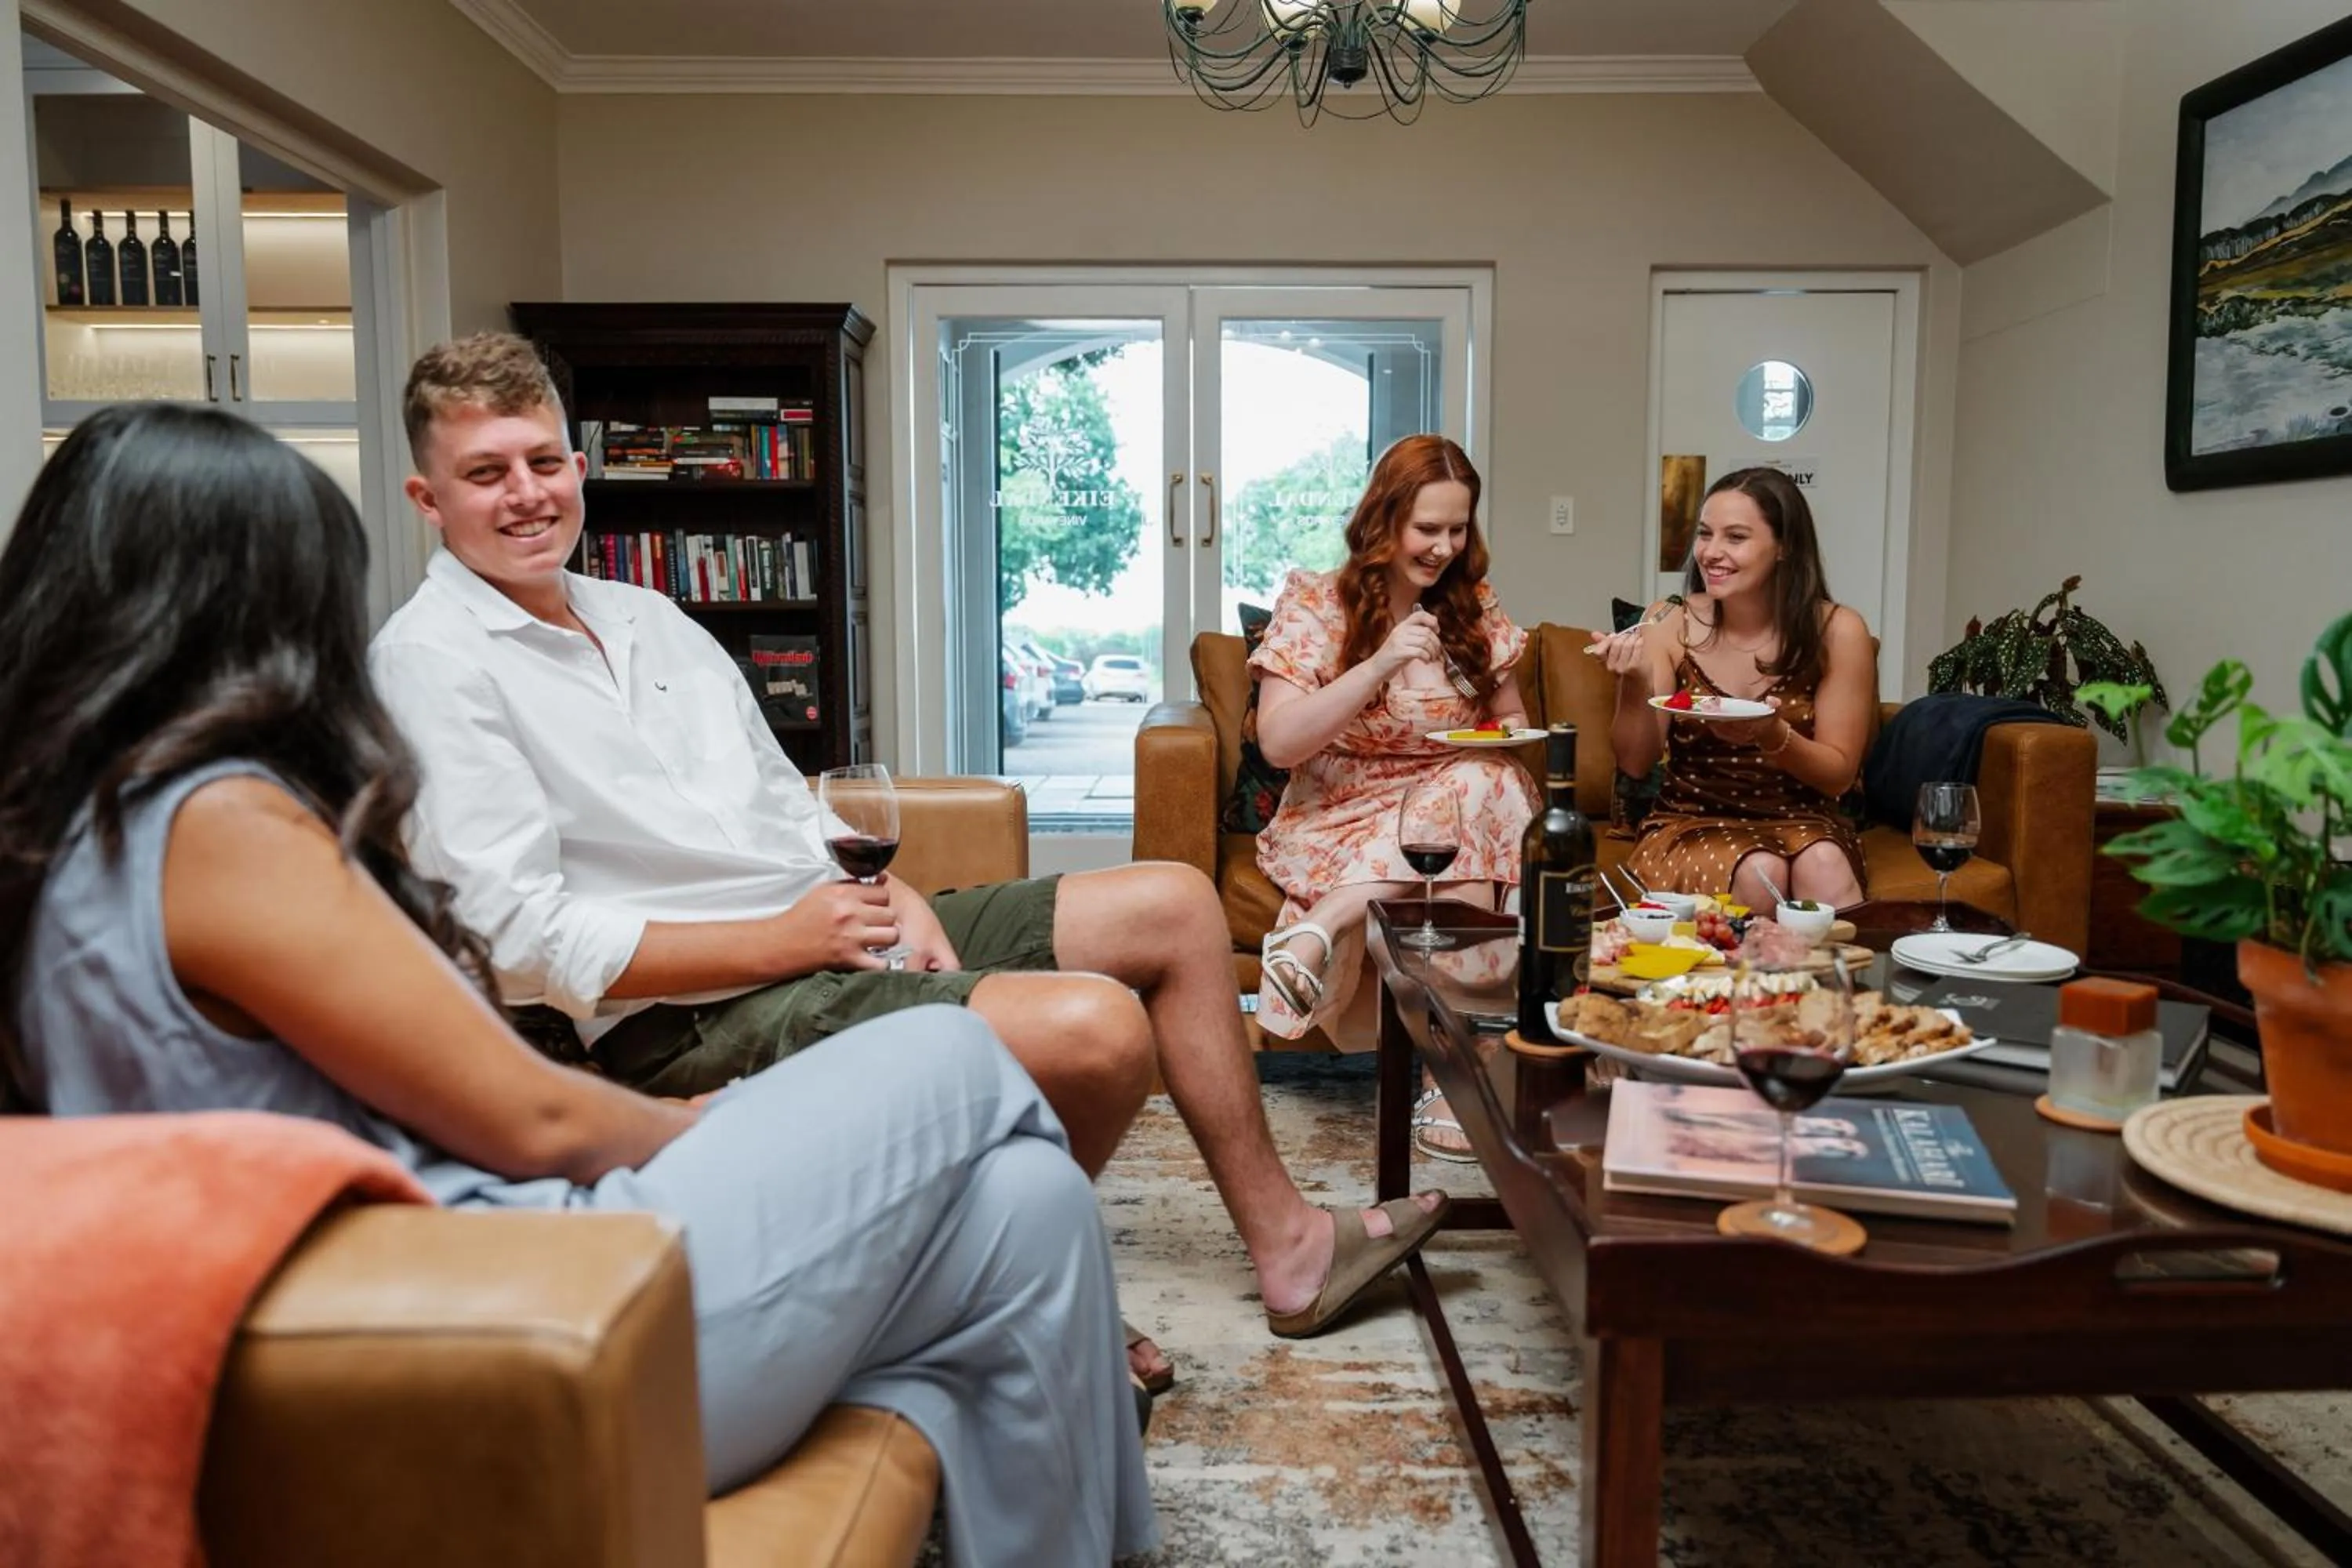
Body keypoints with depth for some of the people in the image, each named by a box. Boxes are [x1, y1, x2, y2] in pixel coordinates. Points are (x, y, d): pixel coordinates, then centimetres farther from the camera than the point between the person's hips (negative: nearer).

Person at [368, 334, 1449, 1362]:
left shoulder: (647, 618, 16)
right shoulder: (433, 666, -9)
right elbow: (519, 942, -18)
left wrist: (891, 894, 0)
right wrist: (780, 939, -18)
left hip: (827, 930, 9)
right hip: (695, 1019, -9)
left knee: (1172, 904, 6)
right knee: (1098, 1027, -28)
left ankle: (1282, 1240, 15)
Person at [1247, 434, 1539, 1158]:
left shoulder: (1475, 610, 9)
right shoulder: (1315, 604, -4)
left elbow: (1510, 719, 21)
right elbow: (1276, 743, -15)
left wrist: (1512, 733, -5)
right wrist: (1378, 667, -25)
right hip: (1340, 817, -4)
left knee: (1482, 784, -33)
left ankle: (1316, 931, -34)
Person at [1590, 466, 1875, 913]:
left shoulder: (1836, 631, -7)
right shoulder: (1668, 624, -5)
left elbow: (1839, 774, -4)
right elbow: (1636, 763, -3)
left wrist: (1773, 736, -24)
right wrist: (1633, 686, -22)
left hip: (1799, 821, 0)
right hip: (1690, 822, 0)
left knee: (1822, 866, -32)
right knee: (1759, 873, -31)